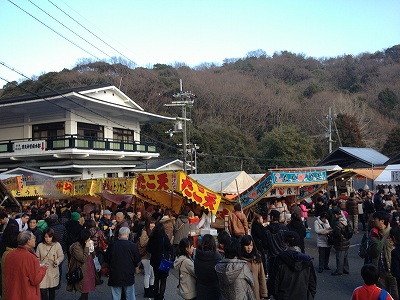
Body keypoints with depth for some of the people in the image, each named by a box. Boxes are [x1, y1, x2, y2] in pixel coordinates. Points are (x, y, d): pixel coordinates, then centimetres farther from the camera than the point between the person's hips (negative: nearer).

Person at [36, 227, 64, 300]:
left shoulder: (57, 245, -4)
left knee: (52, 290, 14)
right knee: (43, 291, -8)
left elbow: (61, 256, -1)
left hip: (53, 271, 0)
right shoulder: (40, 246, -2)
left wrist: (57, 261, -20)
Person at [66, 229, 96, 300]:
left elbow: (92, 256, 15)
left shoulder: (86, 244, 11)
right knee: (84, 293, -7)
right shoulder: (76, 247, -16)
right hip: (82, 273, -8)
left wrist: (92, 247, 0)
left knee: (86, 293, 11)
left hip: (89, 272, 8)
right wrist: (87, 247, -20)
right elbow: (83, 259, -22)